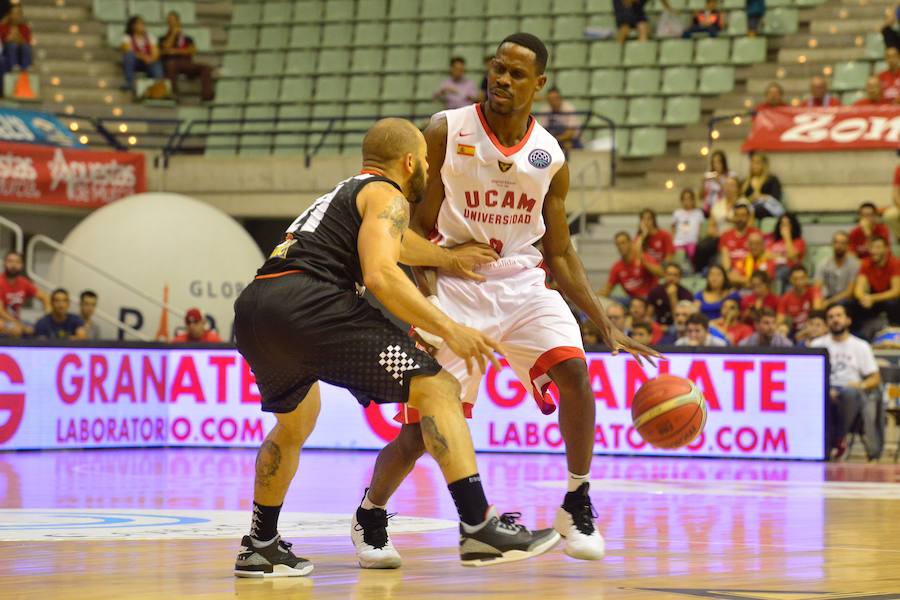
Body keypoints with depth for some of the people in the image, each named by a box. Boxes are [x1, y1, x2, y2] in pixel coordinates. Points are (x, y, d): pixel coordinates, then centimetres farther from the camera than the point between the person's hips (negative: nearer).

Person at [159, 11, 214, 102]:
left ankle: (206, 94, -44)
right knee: (171, 65, -42)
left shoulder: (188, 39, 28)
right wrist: (173, 33, 7)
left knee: (206, 68, -25)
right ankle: (173, 94, -54)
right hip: (172, 62, -3)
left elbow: (193, 50, 8)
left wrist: (176, 51, -1)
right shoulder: (164, 39, 22)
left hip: (187, 64, 3)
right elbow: (165, 50, 0)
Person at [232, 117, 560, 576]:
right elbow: (381, 276, -10)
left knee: (294, 422, 33)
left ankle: (260, 547, 32)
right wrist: (448, 328, -9)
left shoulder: (342, 194, 33)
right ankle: (478, 527, -16)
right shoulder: (387, 195, 7)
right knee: (437, 388, -5)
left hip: (251, 309, 9)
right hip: (307, 301, -9)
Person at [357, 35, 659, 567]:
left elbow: (560, 253, 9)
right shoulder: (446, 133, -7)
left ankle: (578, 505, -6)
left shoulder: (551, 158, 2)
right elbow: (419, 228, -3)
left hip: (522, 284, 3)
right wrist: (424, 297, -17)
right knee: (420, 432, -7)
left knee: (573, 370, -24)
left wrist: (607, 325, 3)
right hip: (454, 286, -3)